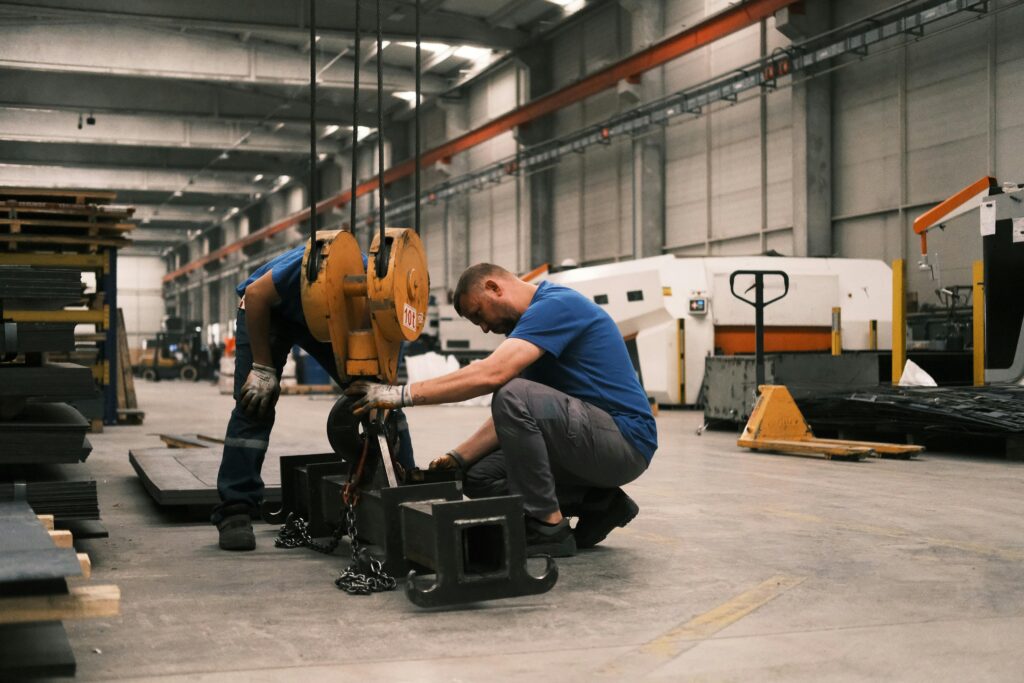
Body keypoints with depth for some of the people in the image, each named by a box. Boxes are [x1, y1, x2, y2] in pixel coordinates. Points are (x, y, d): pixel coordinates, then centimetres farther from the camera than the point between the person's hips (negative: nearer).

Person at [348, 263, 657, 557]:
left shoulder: (556, 305, -14)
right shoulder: (537, 319, 17)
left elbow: (491, 374, -28)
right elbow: (510, 419, 16)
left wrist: (402, 394, -25)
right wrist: (457, 458, 5)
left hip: (625, 438, -10)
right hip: (596, 437, 10)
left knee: (514, 397, -29)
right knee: (479, 476, 5)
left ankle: (548, 528, -15)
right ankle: (598, 504, 10)